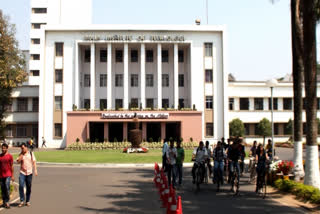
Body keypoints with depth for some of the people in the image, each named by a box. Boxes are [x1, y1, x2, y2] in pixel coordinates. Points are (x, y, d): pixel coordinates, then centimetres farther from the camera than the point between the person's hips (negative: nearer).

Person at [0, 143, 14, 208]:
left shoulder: (10, 156, -2)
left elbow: (12, 166, 0)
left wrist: (12, 175, -2)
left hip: (8, 175, -4)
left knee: (7, 187, -13)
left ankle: (7, 202, -6)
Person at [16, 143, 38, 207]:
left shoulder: (31, 153, 5)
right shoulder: (21, 155, 6)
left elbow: (34, 162, 4)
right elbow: (18, 161, -8)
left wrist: (35, 170, -4)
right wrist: (21, 154, -10)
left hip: (29, 173, 0)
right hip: (22, 173, 0)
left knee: (29, 187, 6)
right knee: (21, 186, -13)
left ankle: (27, 201, 16)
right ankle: (22, 201, -6)